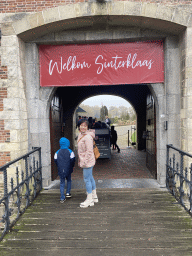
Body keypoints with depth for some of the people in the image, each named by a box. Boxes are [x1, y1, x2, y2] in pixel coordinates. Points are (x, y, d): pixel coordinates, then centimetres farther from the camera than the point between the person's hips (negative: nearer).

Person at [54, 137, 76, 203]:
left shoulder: (57, 152, 1)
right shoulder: (70, 152, -6)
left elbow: (55, 160, 2)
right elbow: (73, 160, -7)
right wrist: (71, 166, 11)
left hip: (60, 170, 1)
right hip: (68, 170, -1)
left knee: (62, 183, 7)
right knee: (69, 180, 23)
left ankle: (62, 198, 5)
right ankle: (68, 193, 24)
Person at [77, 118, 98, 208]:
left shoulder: (88, 137, -20)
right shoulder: (80, 135, 9)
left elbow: (89, 151, -22)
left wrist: (85, 161, -21)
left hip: (88, 161, -10)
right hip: (84, 160, 10)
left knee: (87, 179, -3)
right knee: (90, 177, 18)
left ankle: (89, 200, 9)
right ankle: (94, 197, 32)